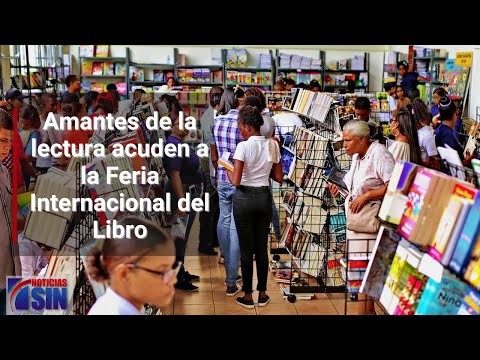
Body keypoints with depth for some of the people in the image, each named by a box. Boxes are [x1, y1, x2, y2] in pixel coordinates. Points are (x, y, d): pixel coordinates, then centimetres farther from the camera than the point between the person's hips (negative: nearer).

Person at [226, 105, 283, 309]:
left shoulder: (243, 146, -15)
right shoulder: (272, 145, 0)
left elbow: (235, 181, -19)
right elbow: (279, 178, 5)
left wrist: (227, 171, 1)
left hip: (244, 198, -4)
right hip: (264, 197, 4)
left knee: (246, 249, 6)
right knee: (262, 247, 14)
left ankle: (248, 297, 15)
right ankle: (262, 294, 22)